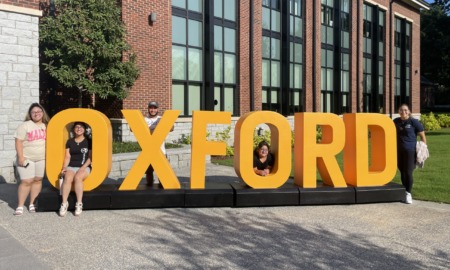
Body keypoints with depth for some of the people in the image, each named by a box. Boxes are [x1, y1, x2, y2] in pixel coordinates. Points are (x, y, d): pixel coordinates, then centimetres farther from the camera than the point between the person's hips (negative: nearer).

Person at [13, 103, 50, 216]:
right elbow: (18, 142, -11)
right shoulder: (25, 126, -7)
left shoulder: (46, 126, 6)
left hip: (42, 159, 4)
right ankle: (20, 206, 3)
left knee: (38, 180, 7)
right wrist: (20, 157, -17)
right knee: (26, 181, -7)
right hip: (27, 159, -4)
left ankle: (32, 204, 18)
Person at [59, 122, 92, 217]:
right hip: (71, 167, 2)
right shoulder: (70, 142, 17)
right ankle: (64, 203, -33)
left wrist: (83, 168, -10)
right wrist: (64, 167, -7)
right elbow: (67, 157, 10)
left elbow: (90, 157, 3)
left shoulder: (88, 142, 9)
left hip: (84, 167, -2)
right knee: (68, 178, -32)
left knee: (77, 177, -35)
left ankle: (79, 204, -33)